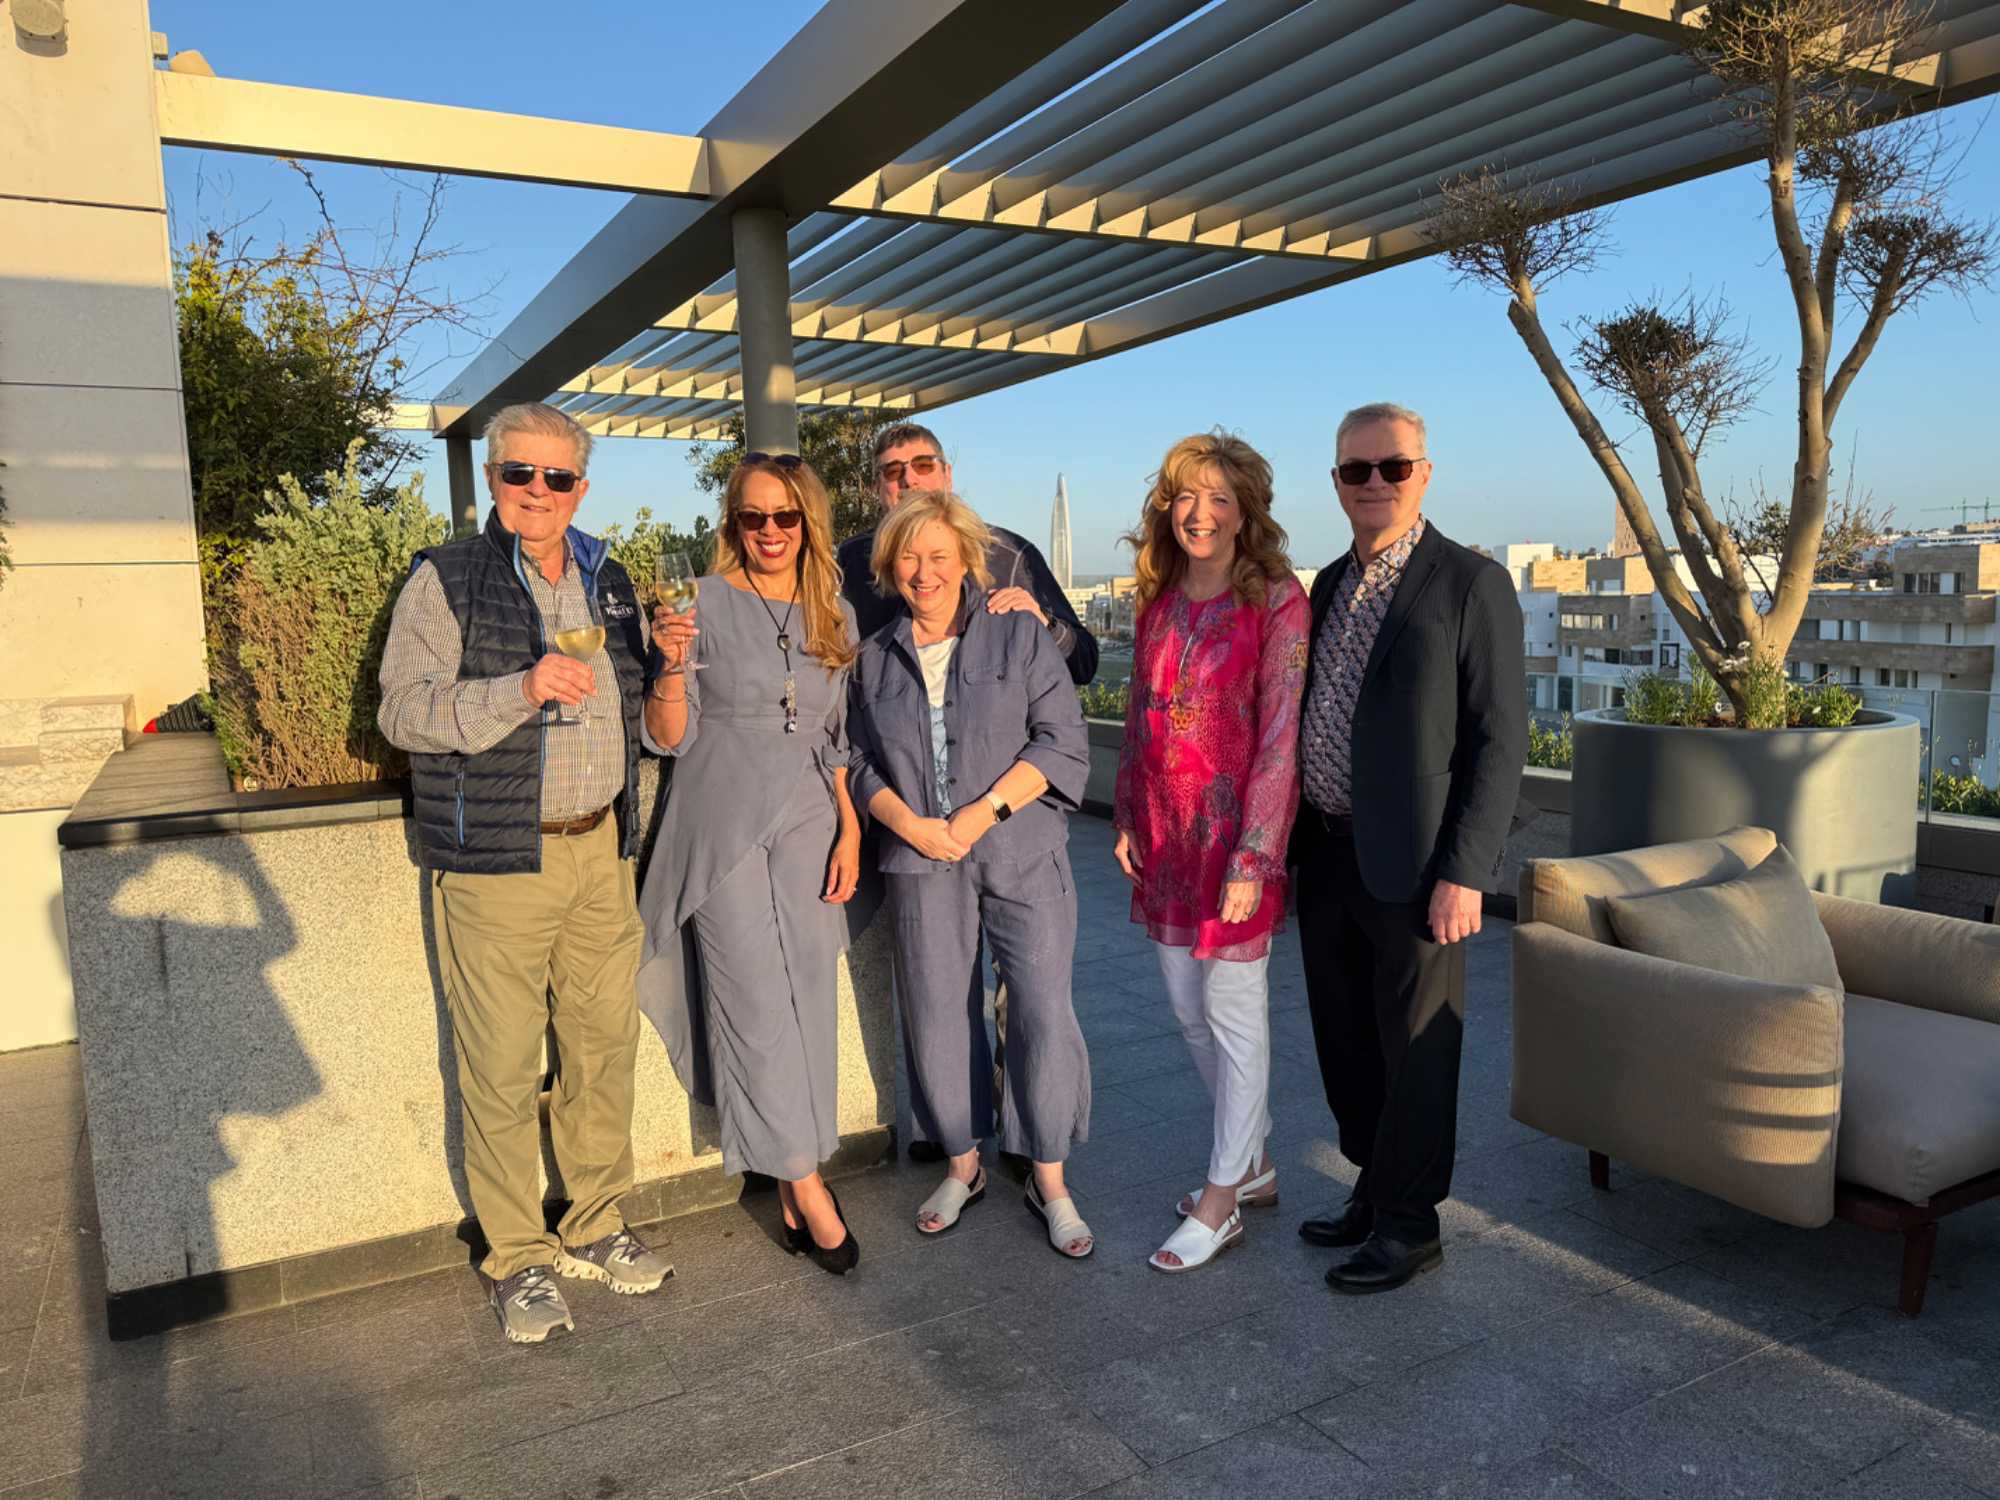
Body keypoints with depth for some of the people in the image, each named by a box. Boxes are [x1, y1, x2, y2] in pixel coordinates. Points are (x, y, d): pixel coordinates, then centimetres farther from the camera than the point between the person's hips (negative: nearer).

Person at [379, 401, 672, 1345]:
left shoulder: (608, 584, 14)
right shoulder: (446, 580, -3)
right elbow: (403, 711, -13)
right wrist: (521, 689, -25)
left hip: (600, 851, 5)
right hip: (495, 863, -5)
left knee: (604, 1045, 11)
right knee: (502, 1069, 0)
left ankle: (595, 1228, 27)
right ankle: (517, 1260, 16)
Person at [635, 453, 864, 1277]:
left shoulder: (836, 615, 10)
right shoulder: (704, 604, -3)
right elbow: (670, 738, -4)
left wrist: (850, 829, 5)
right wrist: (673, 665, -22)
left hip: (807, 827, 4)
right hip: (723, 829, -4)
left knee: (808, 1007, 5)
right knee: (759, 1008, -5)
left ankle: (790, 1185, 18)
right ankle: (806, 1185, 7)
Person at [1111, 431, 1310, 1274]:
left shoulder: (1276, 601, -11)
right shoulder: (1159, 599, 7)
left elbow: (1279, 735, -15)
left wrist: (1253, 857, -18)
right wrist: (1127, 818, 9)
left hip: (1232, 826, -7)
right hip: (1163, 828, 7)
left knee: (1233, 1014, 5)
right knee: (1189, 1008, 15)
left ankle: (1220, 1204, 19)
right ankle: (1255, 1166, 34)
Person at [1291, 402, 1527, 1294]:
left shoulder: (1471, 584, -8)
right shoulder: (1329, 585, 12)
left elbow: (1499, 738, -12)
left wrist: (1464, 872, -17)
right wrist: (1296, 845, 13)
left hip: (1413, 868, -6)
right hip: (1329, 859, 7)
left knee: (1415, 1050, 7)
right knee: (1346, 1045, 17)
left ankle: (1410, 1226, 23)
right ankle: (1373, 1192, 35)